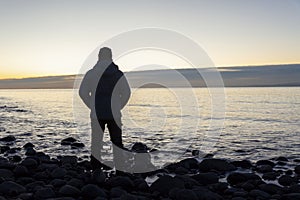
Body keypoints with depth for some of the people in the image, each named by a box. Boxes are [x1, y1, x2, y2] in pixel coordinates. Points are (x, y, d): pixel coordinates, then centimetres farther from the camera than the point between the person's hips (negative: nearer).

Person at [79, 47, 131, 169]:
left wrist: (92, 107, 3)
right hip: (114, 114, 0)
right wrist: (118, 107, 3)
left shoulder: (91, 73, -1)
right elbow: (126, 93, -5)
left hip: (96, 114, 0)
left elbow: (82, 92, -5)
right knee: (117, 143, 9)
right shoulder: (118, 74, 0)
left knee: (96, 143, 8)